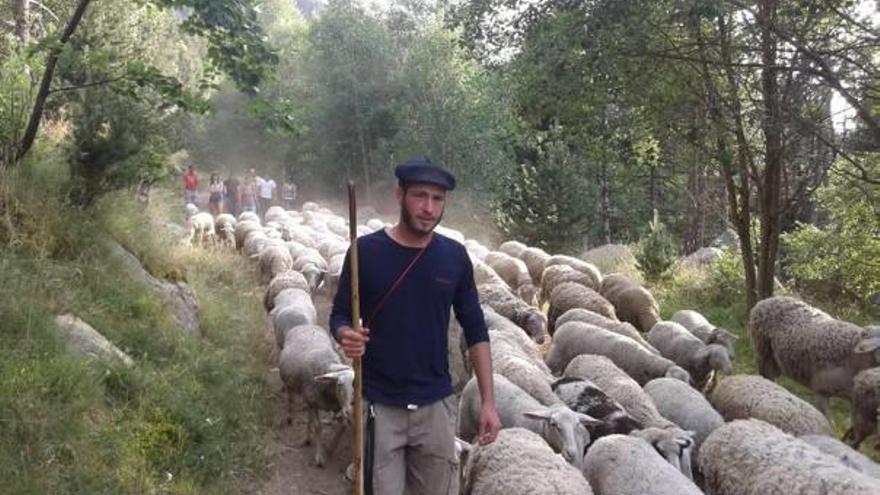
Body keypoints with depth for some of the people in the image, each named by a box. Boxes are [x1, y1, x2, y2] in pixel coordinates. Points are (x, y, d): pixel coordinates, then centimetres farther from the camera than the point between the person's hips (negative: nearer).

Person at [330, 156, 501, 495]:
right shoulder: (367, 250, -8)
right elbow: (340, 315, 0)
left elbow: (475, 330, 4)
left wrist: (488, 401, 0)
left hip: (436, 405, 3)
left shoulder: (455, 256, -1)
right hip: (379, 405, -2)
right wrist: (345, 335, -24)